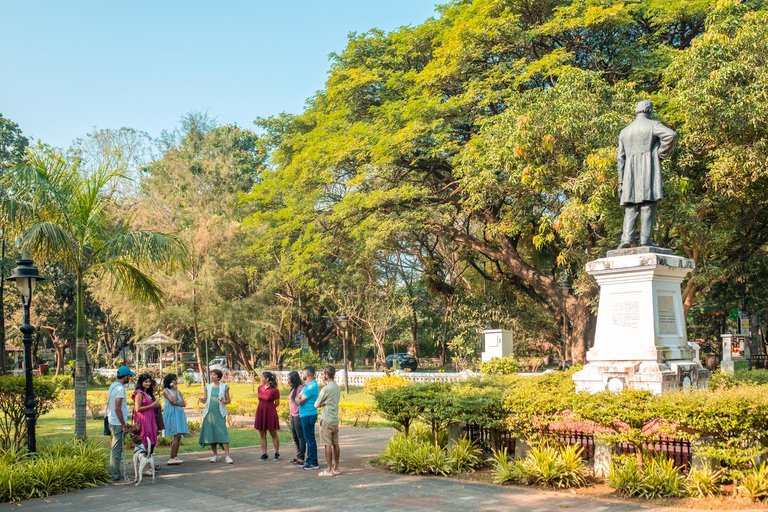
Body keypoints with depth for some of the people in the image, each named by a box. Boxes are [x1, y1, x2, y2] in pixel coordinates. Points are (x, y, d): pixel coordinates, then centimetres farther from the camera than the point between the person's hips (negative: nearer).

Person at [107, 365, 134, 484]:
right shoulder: (120, 388, -18)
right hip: (118, 424, -10)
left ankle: (113, 473, 26)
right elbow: (118, 408, -22)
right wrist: (124, 426, -17)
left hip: (112, 421, 10)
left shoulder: (113, 386, 12)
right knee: (117, 450, -5)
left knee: (115, 449, 18)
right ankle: (116, 478, -2)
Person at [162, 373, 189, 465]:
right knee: (177, 435, -15)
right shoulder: (166, 390, -1)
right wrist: (175, 390, -5)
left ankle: (175, 457, 6)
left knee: (178, 436, 1)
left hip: (179, 414, 7)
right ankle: (172, 458, -14)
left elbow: (184, 404, 9)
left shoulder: (178, 392, 17)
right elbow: (173, 401, -14)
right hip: (171, 415, -7)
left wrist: (176, 403, -9)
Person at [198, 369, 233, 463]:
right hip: (209, 413, 3)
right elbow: (205, 400, 14)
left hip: (220, 413, -3)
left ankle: (227, 456, -13)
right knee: (211, 433, 3)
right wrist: (202, 400, -9)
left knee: (222, 433, -12)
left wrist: (224, 402, -15)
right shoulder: (208, 387, 11)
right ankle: (215, 455, 14)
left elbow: (228, 400, 6)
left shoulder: (224, 387, 4)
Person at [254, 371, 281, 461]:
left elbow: (277, 403, -4)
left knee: (273, 434, 5)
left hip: (270, 413, -6)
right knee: (262, 434, 8)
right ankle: (264, 454, 14)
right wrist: (263, 408, 13)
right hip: (260, 413, 6)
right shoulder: (260, 388, 4)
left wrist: (268, 408, 6)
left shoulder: (274, 390, -14)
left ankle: (277, 453, 16)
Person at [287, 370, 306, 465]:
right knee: (295, 437, 14)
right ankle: (298, 456, 22)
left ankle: (301, 458, -1)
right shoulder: (293, 389, 16)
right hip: (293, 416, 10)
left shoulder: (300, 388, -14)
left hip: (298, 416, -10)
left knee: (300, 436, -4)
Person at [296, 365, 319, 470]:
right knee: (308, 439, 16)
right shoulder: (307, 385, 13)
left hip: (308, 415, -10)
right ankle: (309, 460, 24)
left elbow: (300, 401, -17)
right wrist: (300, 398, -8)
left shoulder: (311, 387, -20)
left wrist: (298, 399, 5)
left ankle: (314, 463, 1)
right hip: (306, 414, 10)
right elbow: (299, 397, 14)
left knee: (310, 439, -4)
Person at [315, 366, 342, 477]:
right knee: (335, 444, 11)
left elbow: (316, 404, -9)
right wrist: (325, 403, -2)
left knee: (328, 444, -4)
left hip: (327, 420, -8)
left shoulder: (326, 389, -16)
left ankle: (329, 470, -2)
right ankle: (336, 468, 16)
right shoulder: (338, 387, 8)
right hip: (335, 419, 8)